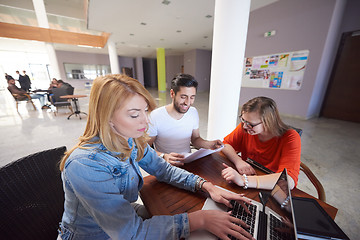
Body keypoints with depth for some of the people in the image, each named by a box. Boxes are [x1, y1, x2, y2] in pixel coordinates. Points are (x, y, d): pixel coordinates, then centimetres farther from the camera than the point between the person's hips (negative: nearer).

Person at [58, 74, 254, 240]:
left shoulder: (132, 140, -14)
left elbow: (163, 169, -6)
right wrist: (200, 219, -32)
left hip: (126, 215, 5)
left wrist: (207, 186, -17)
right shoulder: (85, 165, -34)